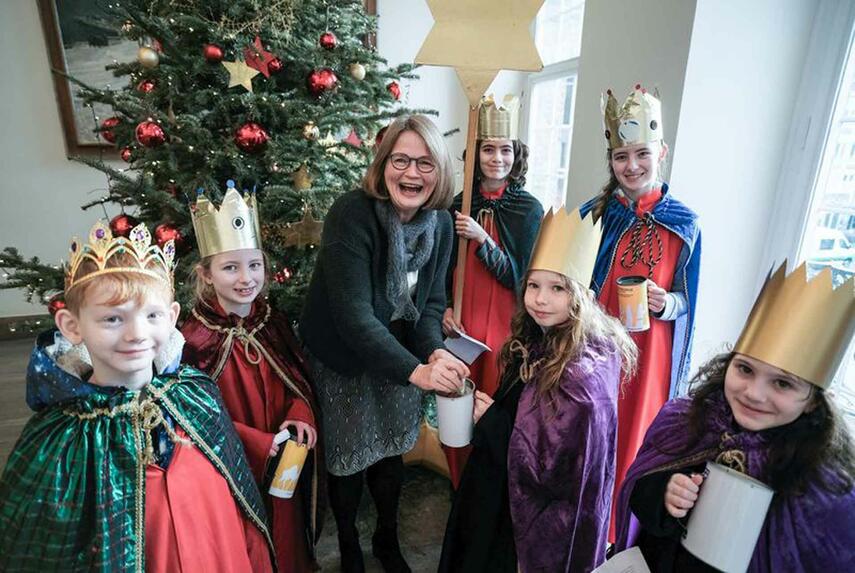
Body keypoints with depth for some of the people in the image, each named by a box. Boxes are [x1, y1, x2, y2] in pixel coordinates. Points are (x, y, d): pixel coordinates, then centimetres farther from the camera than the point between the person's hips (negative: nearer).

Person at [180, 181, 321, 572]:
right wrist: (260, 445, -21)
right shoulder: (196, 338, -18)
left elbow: (299, 379, 5)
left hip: (284, 466, 4)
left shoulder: (274, 323, -3)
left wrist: (300, 416, -15)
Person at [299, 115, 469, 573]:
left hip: (399, 356, 5)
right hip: (342, 359, -4)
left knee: (392, 452, 20)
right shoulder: (351, 214, -26)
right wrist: (415, 370, -38)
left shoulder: (440, 223, -8)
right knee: (349, 459, 13)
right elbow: (352, 313, -31)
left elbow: (431, 301, -2)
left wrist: (434, 352, -21)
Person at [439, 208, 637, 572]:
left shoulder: (580, 374, -31)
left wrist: (491, 418, -20)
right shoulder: (541, 341, -5)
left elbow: (554, 465, -28)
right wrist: (497, 413, -11)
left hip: (549, 523, -7)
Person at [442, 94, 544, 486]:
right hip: (460, 323, 3)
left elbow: (520, 277, -9)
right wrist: (445, 308, -3)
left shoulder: (529, 209, -5)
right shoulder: (459, 204, 4)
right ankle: (460, 491, 37)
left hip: (504, 326, -3)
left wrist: (482, 238, -20)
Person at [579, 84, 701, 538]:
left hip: (649, 353, 1)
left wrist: (668, 304, -15)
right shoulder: (593, 214, -2)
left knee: (633, 436, 14)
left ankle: (617, 532, 40)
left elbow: (686, 298, 5)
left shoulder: (683, 223, -2)